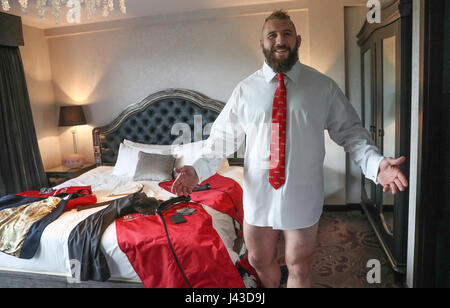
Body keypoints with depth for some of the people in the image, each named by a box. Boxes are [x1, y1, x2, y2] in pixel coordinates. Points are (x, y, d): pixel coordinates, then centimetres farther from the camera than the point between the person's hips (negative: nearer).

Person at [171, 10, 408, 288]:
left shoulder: (324, 87, -2)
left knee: (300, 270, 16)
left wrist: (375, 163, -22)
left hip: (302, 200, -1)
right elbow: (223, 136, -1)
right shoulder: (246, 90, -1)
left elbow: (350, 131, -3)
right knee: (260, 262, 21)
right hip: (258, 196, 2)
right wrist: (198, 169, -16)